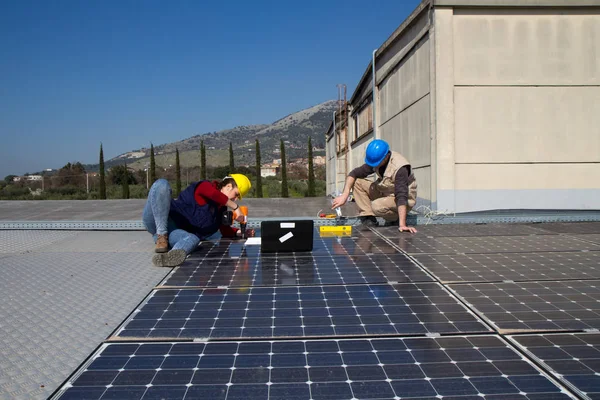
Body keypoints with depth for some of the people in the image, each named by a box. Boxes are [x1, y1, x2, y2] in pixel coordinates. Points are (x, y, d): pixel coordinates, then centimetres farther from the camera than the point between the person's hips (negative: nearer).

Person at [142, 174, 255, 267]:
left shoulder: (221, 208, 17)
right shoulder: (205, 186, -6)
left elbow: (225, 230, 21)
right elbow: (213, 194, -30)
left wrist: (240, 232, 2)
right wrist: (235, 207, -23)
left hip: (174, 232, 5)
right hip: (156, 221, -4)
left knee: (193, 239, -32)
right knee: (162, 184, -31)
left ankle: (168, 257, -66)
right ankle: (161, 236, -32)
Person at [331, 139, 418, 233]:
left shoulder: (399, 168, -31)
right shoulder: (375, 159, -10)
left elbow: (401, 196, -38)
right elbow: (354, 173, -7)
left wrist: (402, 225, -45)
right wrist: (344, 194, -22)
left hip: (406, 201, -7)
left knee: (377, 205, -36)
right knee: (357, 182, -9)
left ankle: (395, 219, -5)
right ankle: (368, 218, -10)